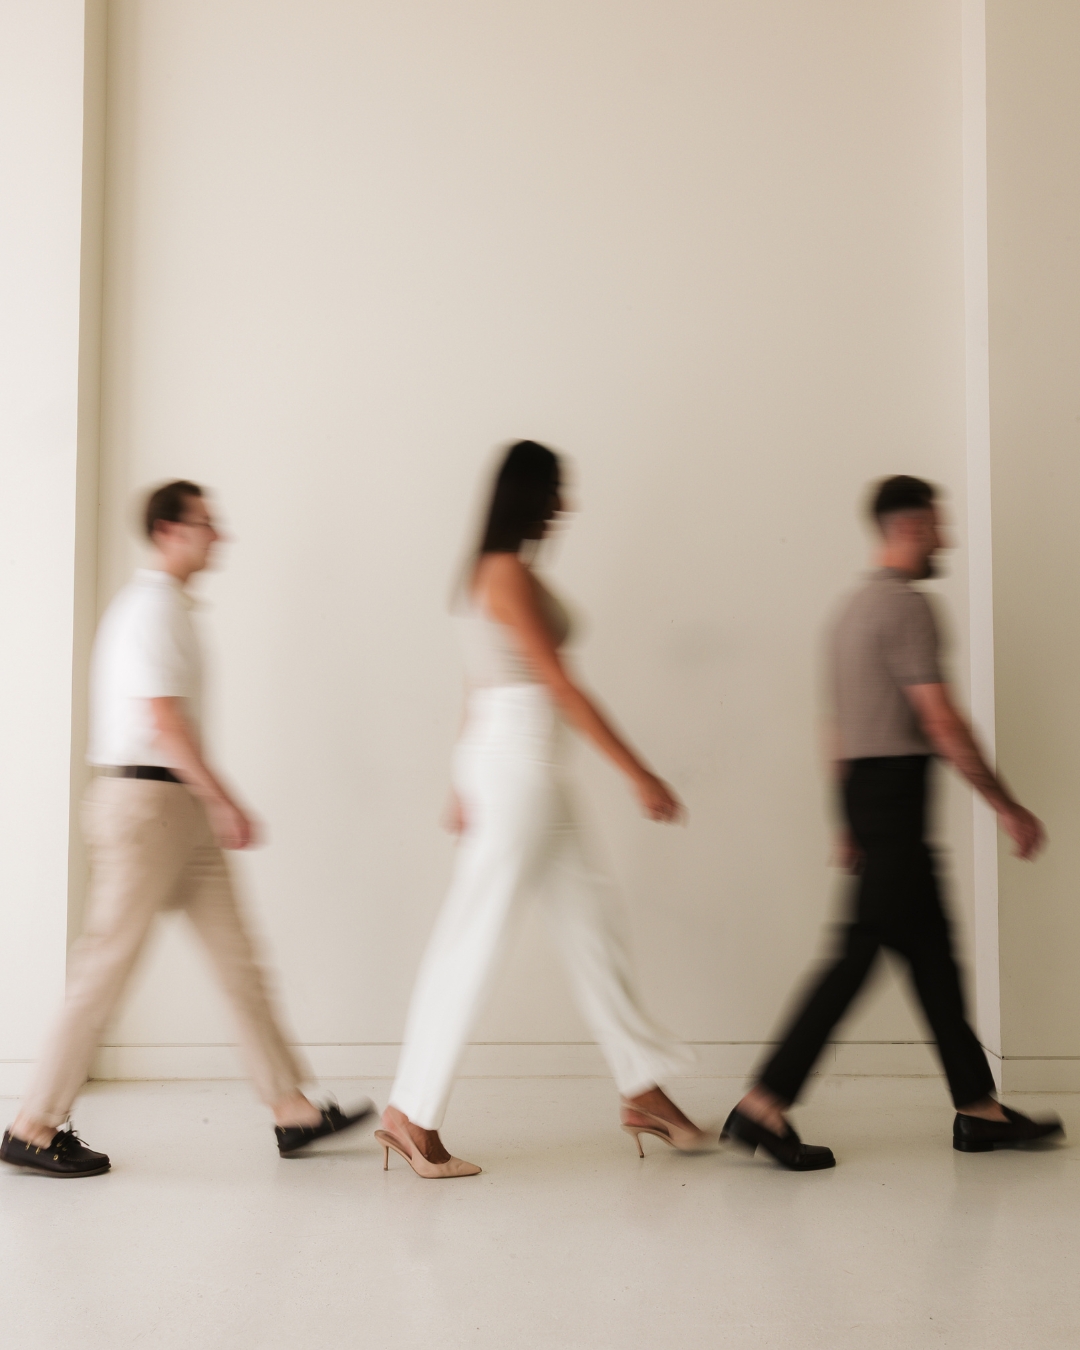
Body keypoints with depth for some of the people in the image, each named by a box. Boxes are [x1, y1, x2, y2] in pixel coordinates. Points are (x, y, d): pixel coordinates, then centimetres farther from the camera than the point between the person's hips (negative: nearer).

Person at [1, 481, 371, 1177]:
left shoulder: (168, 605, 18)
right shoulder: (151, 606, -13)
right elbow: (164, 720, -20)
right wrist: (224, 801, -17)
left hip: (180, 806, 10)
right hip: (149, 800, -10)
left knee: (237, 955, 9)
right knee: (109, 964, -3)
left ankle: (292, 1110, 15)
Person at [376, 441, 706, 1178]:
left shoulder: (496, 570, 15)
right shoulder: (510, 573, -14)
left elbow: (480, 683, 18)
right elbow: (561, 686, -17)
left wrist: (469, 783, 22)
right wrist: (640, 774, -15)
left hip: (503, 761, 10)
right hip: (521, 761, -10)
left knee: (590, 919, 13)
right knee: (474, 935, -5)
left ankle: (643, 1091, 23)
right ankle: (411, 1115, 3)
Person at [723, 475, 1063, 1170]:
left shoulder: (857, 606, 18)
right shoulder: (908, 605, -13)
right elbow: (943, 724, -18)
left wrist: (855, 823, 24)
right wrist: (1009, 807, -10)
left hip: (865, 785, 10)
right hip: (898, 787, -10)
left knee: (932, 949, 13)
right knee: (861, 950, -9)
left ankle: (979, 1108, 21)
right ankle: (764, 1105, -8)